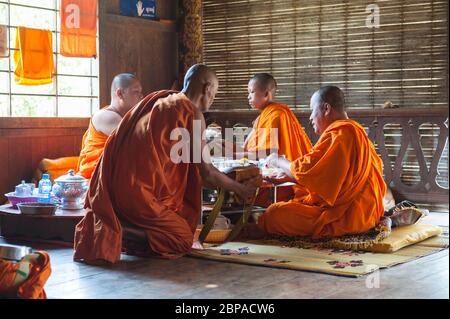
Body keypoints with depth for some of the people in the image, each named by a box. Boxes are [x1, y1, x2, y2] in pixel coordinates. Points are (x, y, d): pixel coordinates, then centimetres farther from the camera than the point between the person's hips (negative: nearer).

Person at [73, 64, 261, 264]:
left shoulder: (157, 100, 17)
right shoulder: (193, 113, -5)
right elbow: (206, 172, -3)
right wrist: (241, 189, 13)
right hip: (139, 193, -8)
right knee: (184, 240, 2)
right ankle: (118, 232, -13)